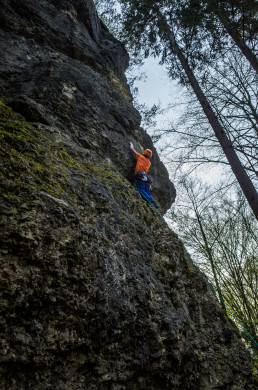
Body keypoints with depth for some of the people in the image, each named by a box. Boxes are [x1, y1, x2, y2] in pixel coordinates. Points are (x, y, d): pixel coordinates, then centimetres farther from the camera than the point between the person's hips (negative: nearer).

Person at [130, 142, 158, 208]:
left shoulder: (141, 157, 17)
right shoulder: (149, 162, 29)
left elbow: (132, 149, 24)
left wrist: (131, 144, 46)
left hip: (140, 175, -6)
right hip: (146, 177, 6)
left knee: (141, 190, -18)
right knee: (147, 192, 6)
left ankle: (150, 200, -36)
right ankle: (154, 203, -11)